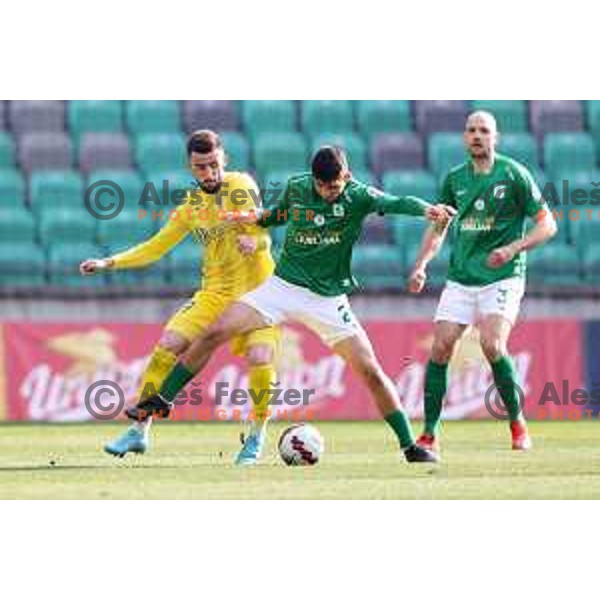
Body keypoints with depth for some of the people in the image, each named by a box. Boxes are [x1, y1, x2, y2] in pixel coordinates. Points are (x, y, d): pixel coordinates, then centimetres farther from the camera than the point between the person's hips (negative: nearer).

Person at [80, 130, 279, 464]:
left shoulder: (240, 186, -9)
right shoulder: (191, 207, 8)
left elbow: (263, 238, -18)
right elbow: (156, 247, 17)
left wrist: (253, 242, -42)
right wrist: (109, 263, 8)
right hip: (215, 294, 5)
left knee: (260, 359, -26)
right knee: (167, 346, -10)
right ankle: (139, 431, 2)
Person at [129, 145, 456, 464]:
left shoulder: (358, 196, -13)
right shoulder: (296, 188, -3)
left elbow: (396, 203, -32)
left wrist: (427, 210, -51)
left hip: (329, 298, -2)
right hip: (283, 286, 2)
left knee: (370, 371, -10)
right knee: (214, 333, -9)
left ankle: (410, 445, 3)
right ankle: (163, 399, 5)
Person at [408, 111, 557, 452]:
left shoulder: (513, 174, -4)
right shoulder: (455, 179, 9)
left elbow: (547, 225, -3)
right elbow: (439, 227, 20)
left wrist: (513, 248, -17)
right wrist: (422, 265, 5)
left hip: (503, 277, -4)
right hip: (461, 279, 4)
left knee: (492, 345, -23)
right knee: (441, 349, -7)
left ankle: (518, 424, -5)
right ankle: (430, 434, 3)